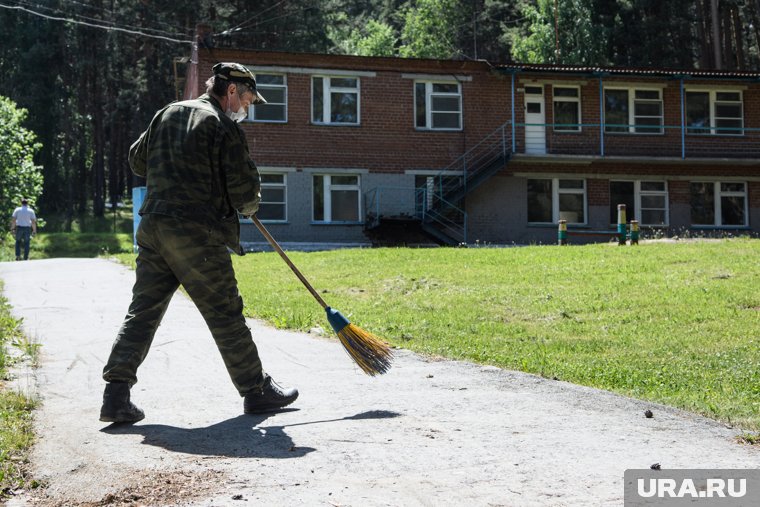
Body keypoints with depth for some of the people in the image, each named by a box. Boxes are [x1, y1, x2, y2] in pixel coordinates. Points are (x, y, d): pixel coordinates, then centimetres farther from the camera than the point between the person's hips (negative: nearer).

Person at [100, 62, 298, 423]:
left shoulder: (167, 113, 16)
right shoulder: (225, 127, -7)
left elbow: (137, 160, 25)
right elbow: (245, 192, -10)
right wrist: (249, 205, 12)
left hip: (153, 227, 7)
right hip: (196, 234, -7)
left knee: (143, 310, 8)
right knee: (225, 315, 2)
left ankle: (116, 394, 3)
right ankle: (256, 391, 13)